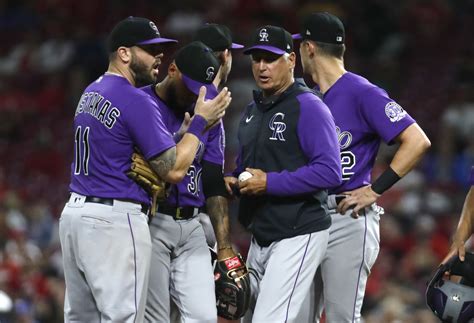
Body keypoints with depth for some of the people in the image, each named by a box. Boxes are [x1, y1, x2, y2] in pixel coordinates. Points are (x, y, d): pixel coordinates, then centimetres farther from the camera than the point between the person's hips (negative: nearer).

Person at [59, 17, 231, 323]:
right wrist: (200, 121, -5)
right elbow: (174, 169, -15)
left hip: (74, 213, 9)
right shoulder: (137, 102, -15)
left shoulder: (91, 92, 13)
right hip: (115, 221, -9)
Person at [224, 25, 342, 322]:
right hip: (261, 236, 9)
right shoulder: (252, 111, 16)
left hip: (298, 235, -9)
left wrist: (270, 183, -21)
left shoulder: (309, 107, -11)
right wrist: (232, 182, 6)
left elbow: (329, 172, -21)